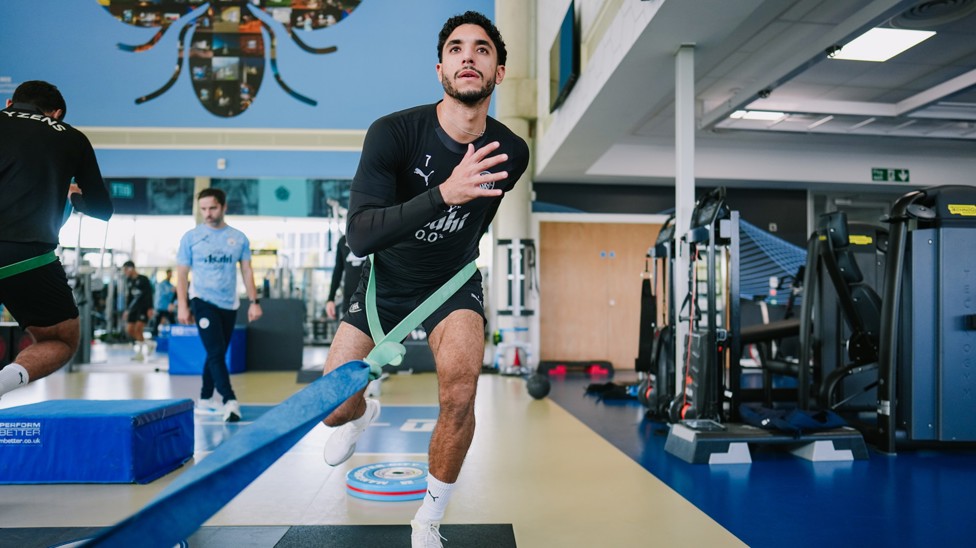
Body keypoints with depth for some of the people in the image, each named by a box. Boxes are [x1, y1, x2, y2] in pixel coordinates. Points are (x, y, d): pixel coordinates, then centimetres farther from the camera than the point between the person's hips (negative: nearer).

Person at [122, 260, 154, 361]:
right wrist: (127, 309, 18)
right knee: (129, 330, -1)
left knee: (138, 329, -16)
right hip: (133, 308, 7)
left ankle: (140, 352, -8)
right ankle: (146, 344, 17)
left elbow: (149, 294, -8)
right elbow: (128, 296, 20)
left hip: (144, 308, -7)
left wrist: (150, 308, -15)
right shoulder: (128, 281, 13)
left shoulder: (143, 279, -5)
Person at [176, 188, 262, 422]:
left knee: (217, 354, 11)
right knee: (216, 353, -13)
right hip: (202, 300, -3)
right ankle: (230, 401, -15)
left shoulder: (238, 238, 5)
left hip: (229, 304, 3)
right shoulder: (191, 237, 0)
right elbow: (182, 274, 1)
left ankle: (205, 400, 23)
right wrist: (182, 305, -7)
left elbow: (247, 271, 8)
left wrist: (254, 301, 0)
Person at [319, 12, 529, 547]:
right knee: (331, 407, -4)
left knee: (460, 387, -26)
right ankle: (362, 414, 39)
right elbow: (359, 235, -36)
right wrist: (444, 193, -47)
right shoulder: (393, 132, -24)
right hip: (387, 278, 0)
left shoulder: (511, 153, -14)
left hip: (454, 281, 1)